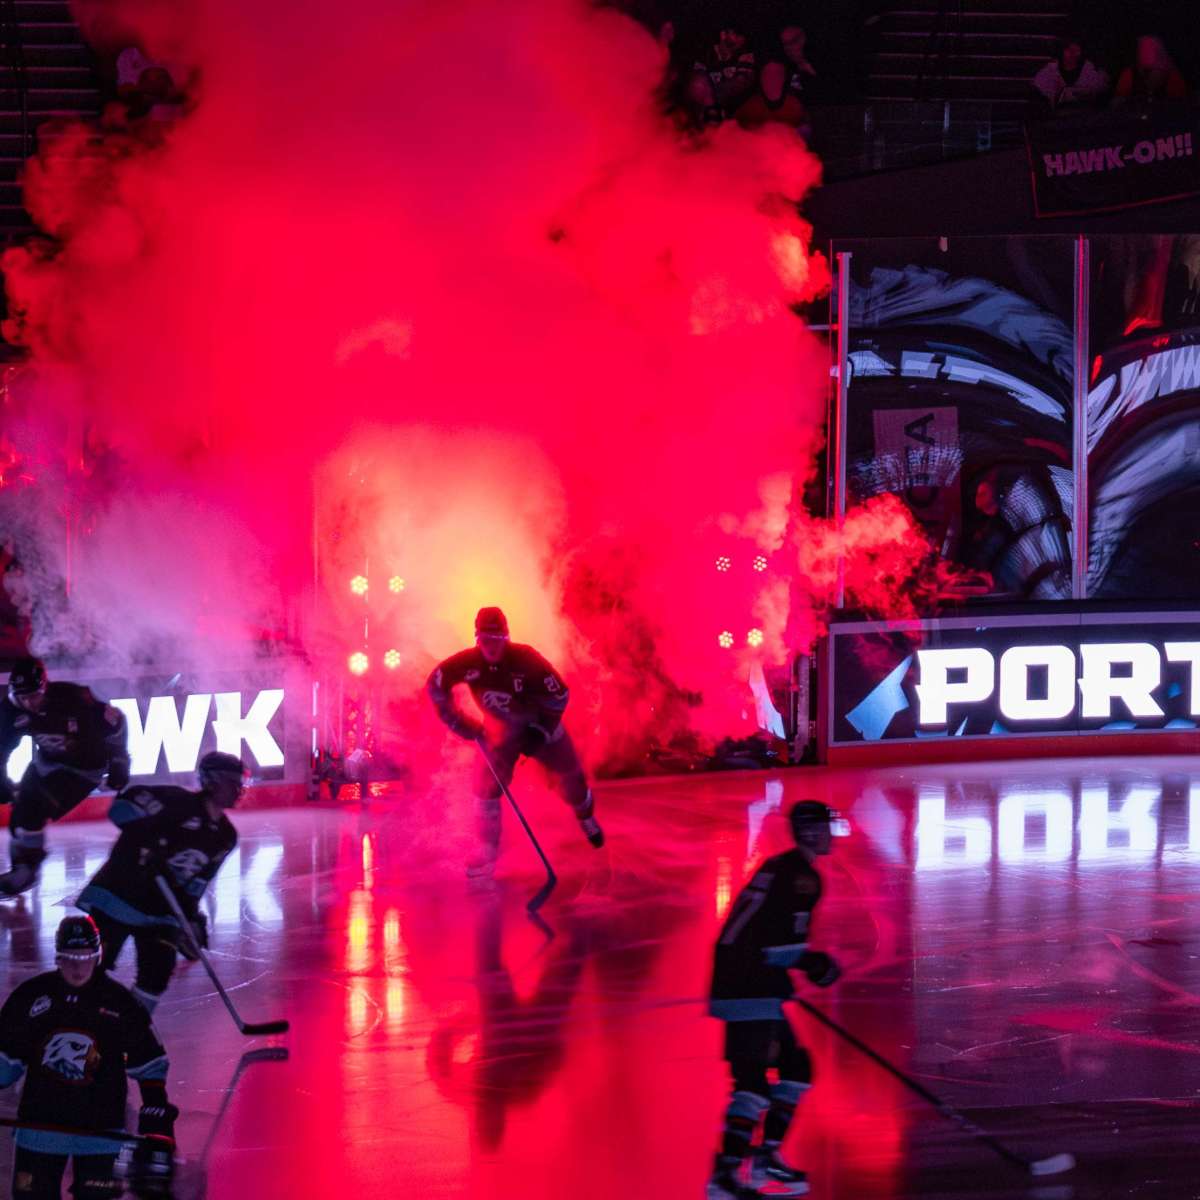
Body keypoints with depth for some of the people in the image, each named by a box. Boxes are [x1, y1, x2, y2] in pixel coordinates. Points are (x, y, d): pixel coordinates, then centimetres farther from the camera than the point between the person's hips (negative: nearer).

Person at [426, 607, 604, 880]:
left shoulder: (525, 659, -31)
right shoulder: (468, 663, -24)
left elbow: (559, 694, -24)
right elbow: (436, 684, -11)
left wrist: (539, 732, -20)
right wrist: (459, 721, -11)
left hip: (540, 724, -1)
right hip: (501, 731, 1)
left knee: (570, 775, 7)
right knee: (487, 786, -13)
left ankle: (587, 819, 41)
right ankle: (487, 855, -5)